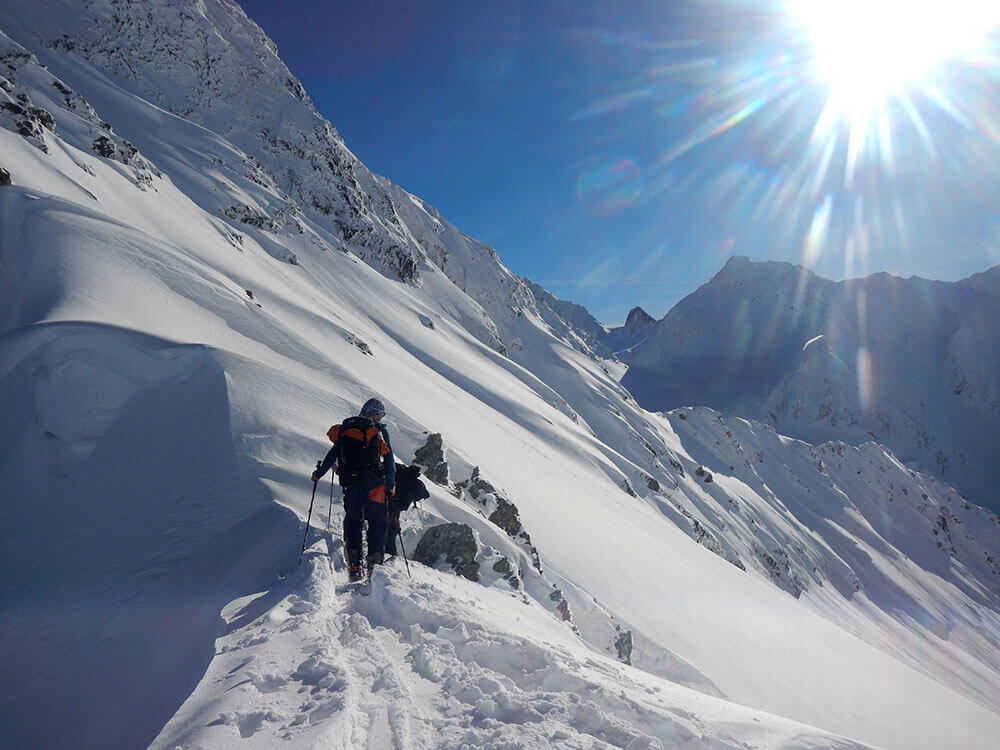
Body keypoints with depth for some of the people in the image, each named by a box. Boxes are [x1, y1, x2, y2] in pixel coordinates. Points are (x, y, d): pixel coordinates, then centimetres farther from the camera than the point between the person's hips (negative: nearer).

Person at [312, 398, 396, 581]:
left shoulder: (345, 428, 10)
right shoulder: (380, 430, 0)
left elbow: (333, 454, 12)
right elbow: (389, 459, -3)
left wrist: (318, 474, 25)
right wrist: (391, 485, 6)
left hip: (350, 483, 3)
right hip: (374, 484, -3)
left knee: (352, 521, 12)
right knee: (377, 523, 7)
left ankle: (354, 565, 5)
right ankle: (375, 562, 0)